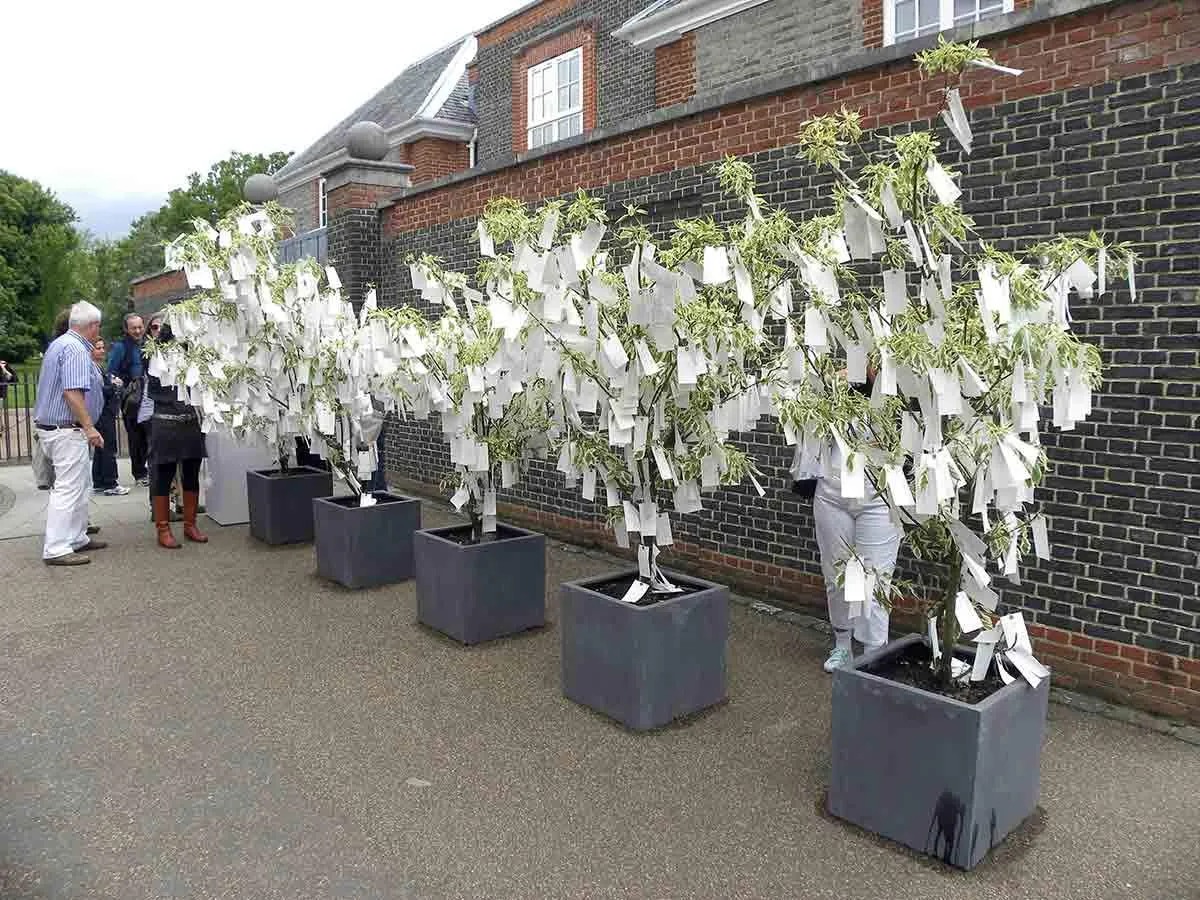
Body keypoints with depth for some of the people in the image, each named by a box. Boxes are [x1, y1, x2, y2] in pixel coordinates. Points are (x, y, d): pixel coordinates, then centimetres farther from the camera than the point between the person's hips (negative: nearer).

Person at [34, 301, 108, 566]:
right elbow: (72, 392, -25)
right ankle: (56, 549, -5)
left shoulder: (59, 344, 17)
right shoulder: (76, 349, -16)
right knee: (68, 489, -7)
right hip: (67, 429, -11)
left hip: (50, 425, 11)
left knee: (79, 486, 16)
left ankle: (77, 539, 23)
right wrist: (89, 428, -25)